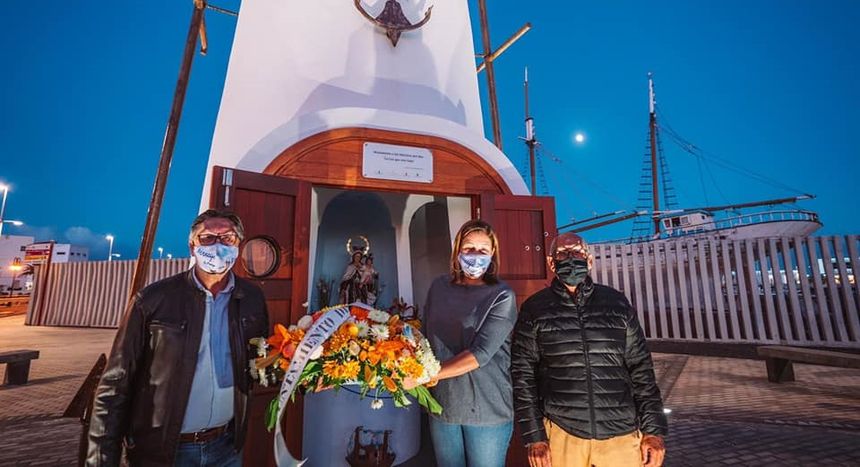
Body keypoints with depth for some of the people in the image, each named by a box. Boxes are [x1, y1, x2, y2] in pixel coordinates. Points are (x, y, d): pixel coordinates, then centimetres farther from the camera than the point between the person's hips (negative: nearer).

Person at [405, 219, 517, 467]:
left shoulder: (502, 296, -11)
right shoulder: (439, 287, 2)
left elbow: (480, 354, -19)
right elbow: (426, 337, 9)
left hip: (487, 409, -3)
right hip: (442, 405, 4)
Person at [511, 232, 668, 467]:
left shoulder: (617, 303, 4)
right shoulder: (534, 310, -2)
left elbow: (641, 369, 6)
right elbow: (523, 375, -1)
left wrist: (653, 430, 1)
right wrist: (534, 437, -5)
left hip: (622, 436, 2)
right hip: (562, 436, -1)